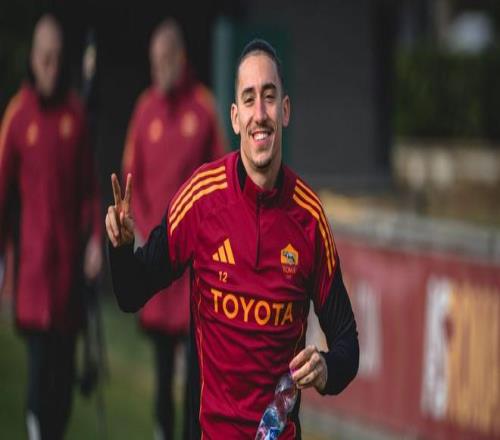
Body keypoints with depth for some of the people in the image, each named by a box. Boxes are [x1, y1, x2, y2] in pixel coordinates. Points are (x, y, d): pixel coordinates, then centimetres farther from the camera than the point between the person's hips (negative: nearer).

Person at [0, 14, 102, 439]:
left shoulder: (75, 112, 5)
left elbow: (89, 184, 10)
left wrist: (95, 239, 0)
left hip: (69, 253, 3)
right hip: (34, 256, -3)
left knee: (66, 362, 7)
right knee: (39, 356, -7)